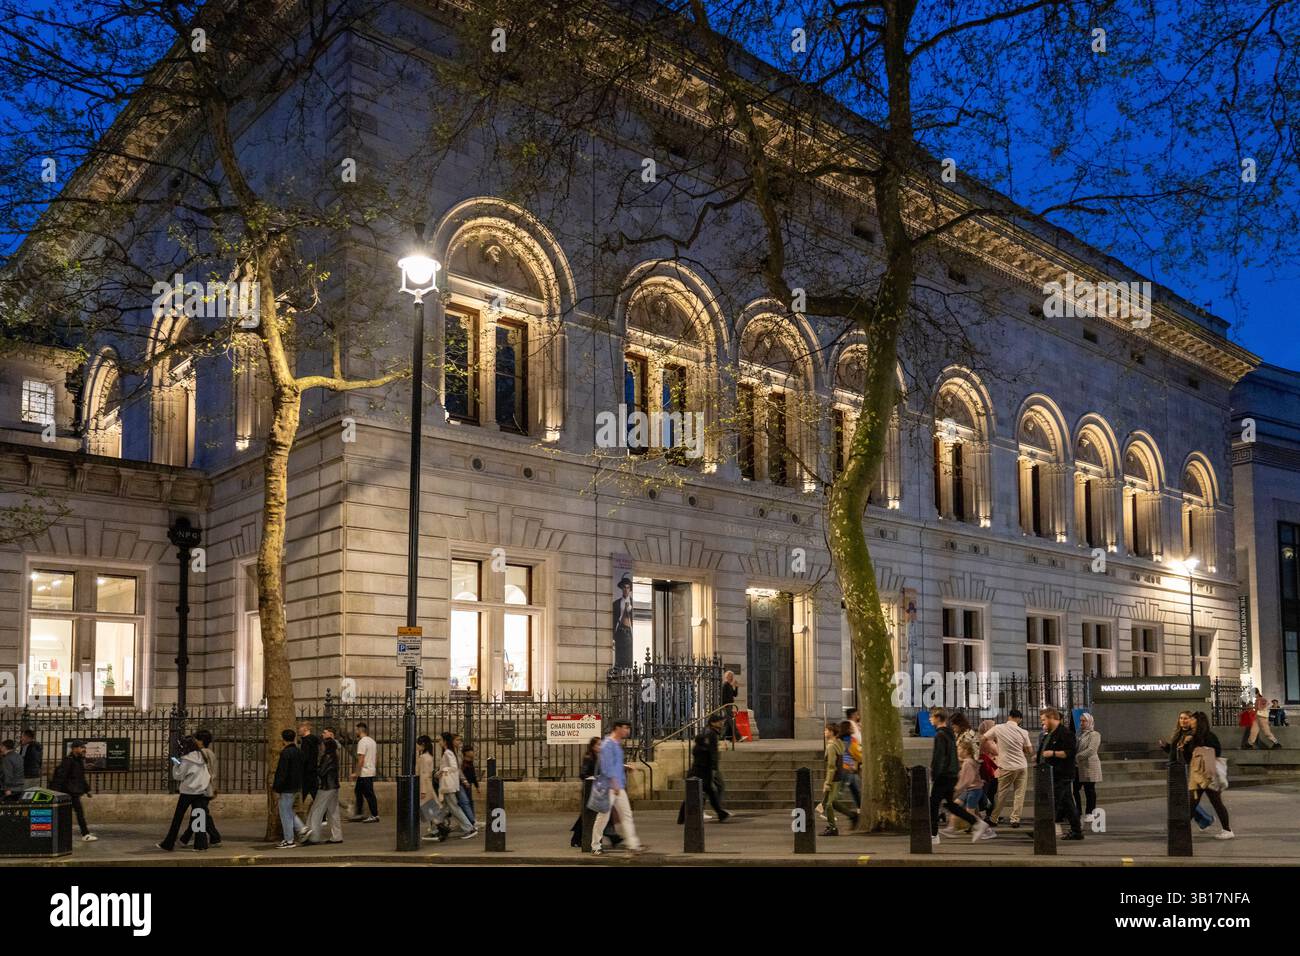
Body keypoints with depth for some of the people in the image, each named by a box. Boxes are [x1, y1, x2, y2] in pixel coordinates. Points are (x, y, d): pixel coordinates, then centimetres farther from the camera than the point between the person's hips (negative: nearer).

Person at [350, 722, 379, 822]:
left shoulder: (362, 742, -16)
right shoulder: (372, 741, 14)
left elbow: (361, 759, -21)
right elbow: (376, 756, 17)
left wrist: (356, 772, -18)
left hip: (364, 773, -10)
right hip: (371, 771, 10)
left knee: (369, 794, -5)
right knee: (358, 791, 17)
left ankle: (375, 816, -2)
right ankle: (358, 814, 20)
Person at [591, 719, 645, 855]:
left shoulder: (617, 744, 15)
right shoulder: (607, 744, -14)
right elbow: (607, 766, -21)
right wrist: (614, 783, -23)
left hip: (618, 787, 9)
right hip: (608, 787, -9)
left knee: (626, 815, 3)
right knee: (603, 817, 0)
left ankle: (633, 845, 0)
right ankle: (595, 847, 11)